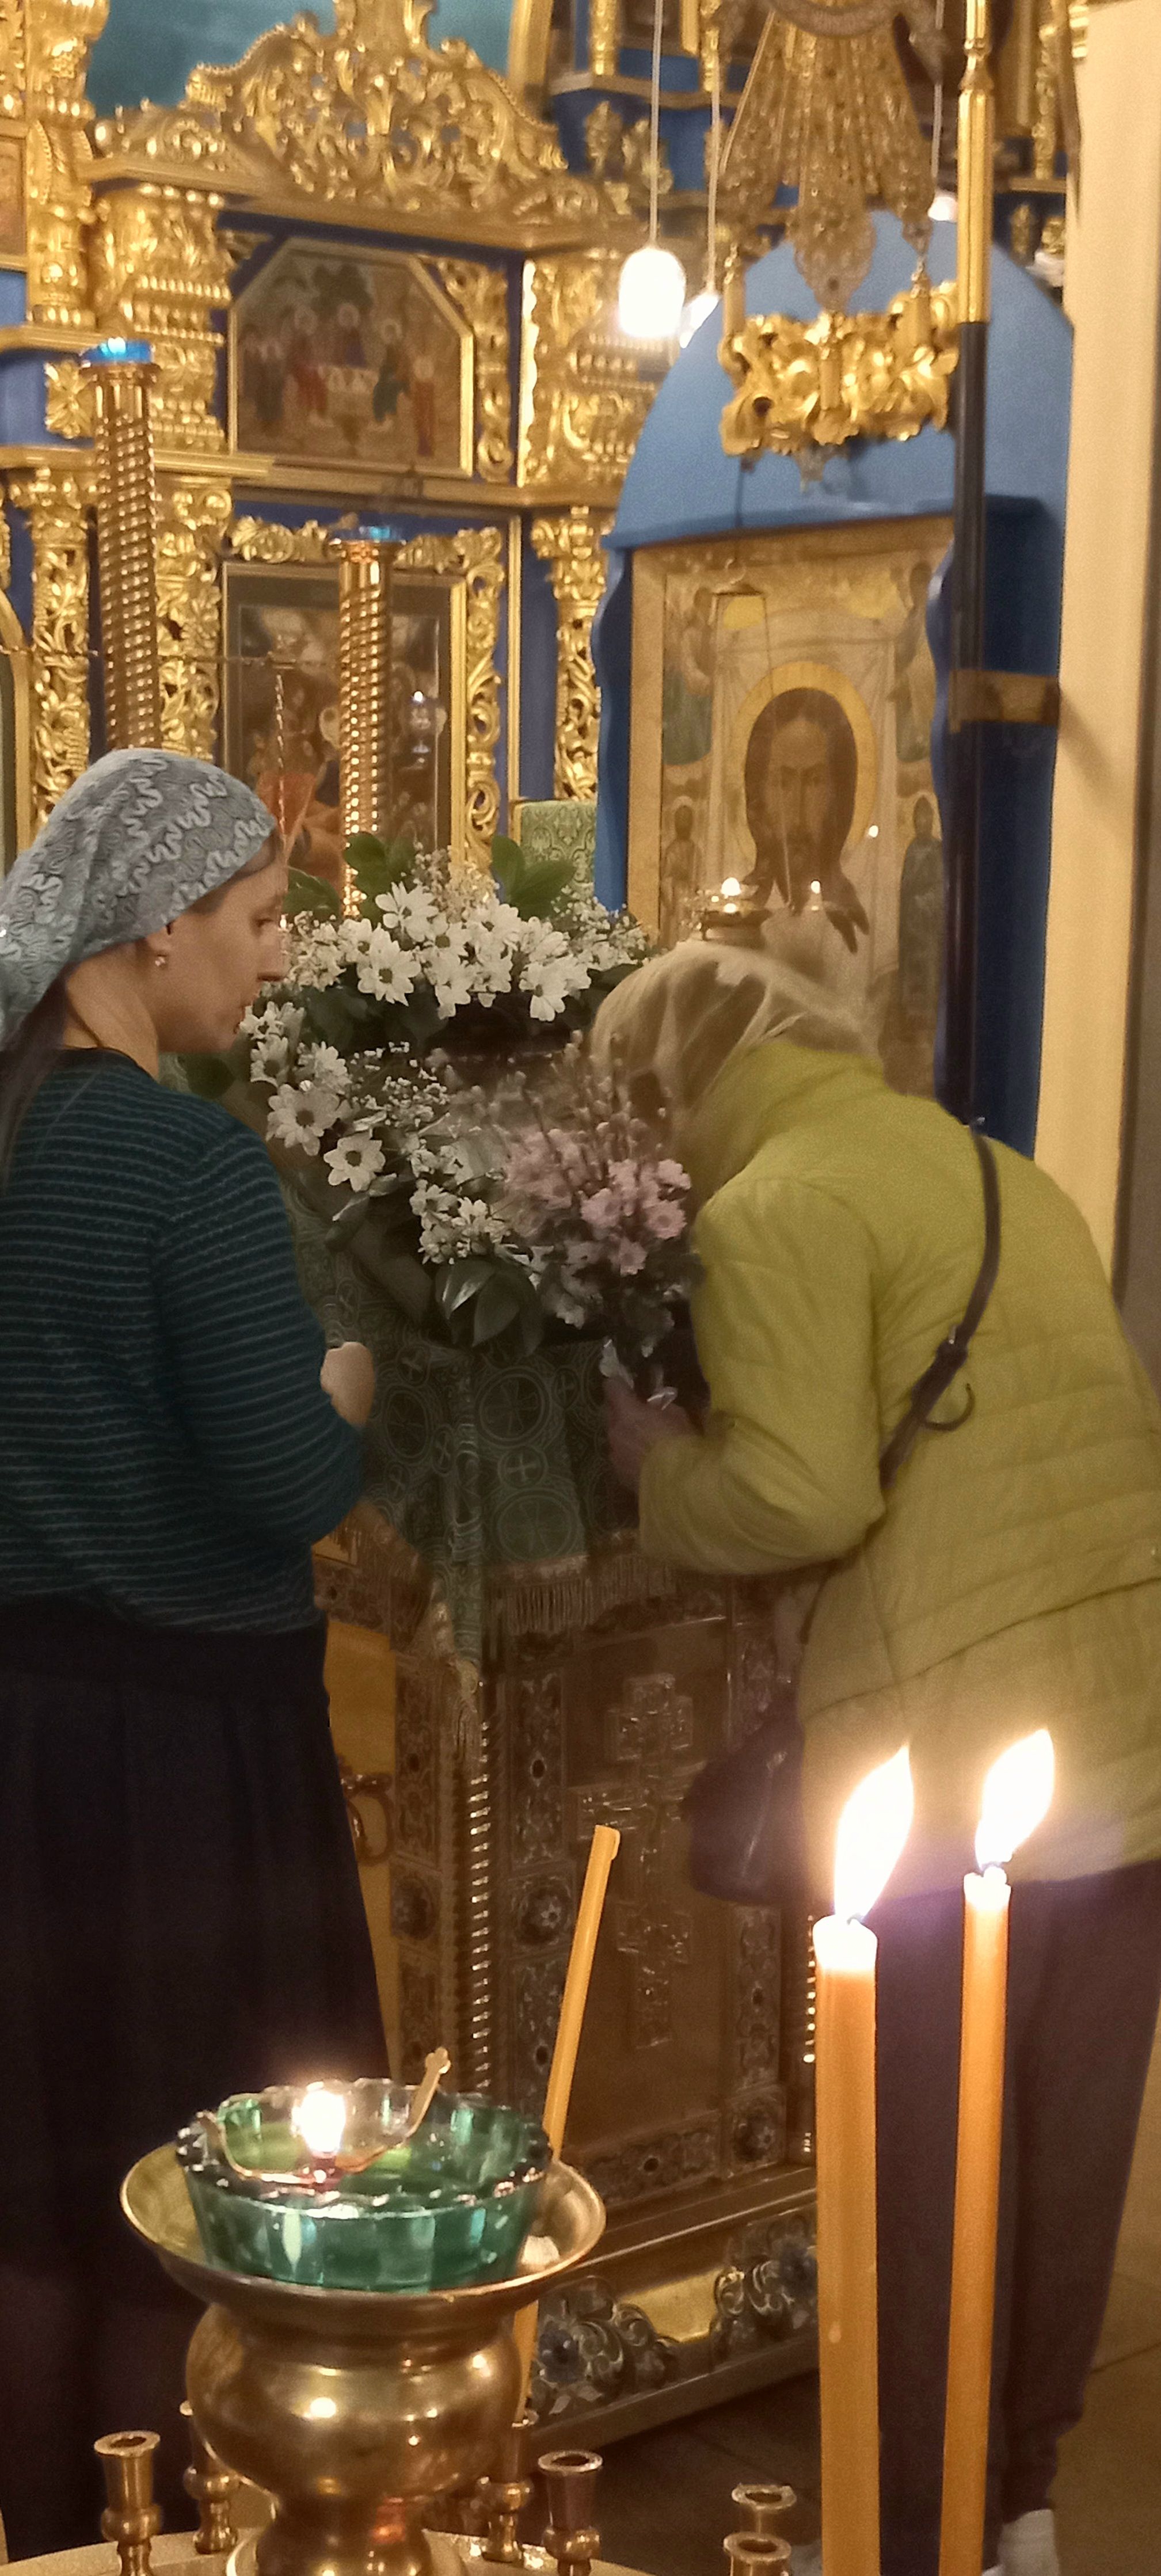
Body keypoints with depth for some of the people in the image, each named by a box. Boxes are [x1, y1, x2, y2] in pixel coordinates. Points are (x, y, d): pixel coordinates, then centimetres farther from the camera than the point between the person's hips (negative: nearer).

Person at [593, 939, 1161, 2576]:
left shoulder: (774, 1210, -8)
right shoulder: (1007, 1175, 17)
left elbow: (797, 1497, -18)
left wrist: (656, 1461, 1)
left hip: (961, 1753, -8)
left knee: (928, 2174, 8)